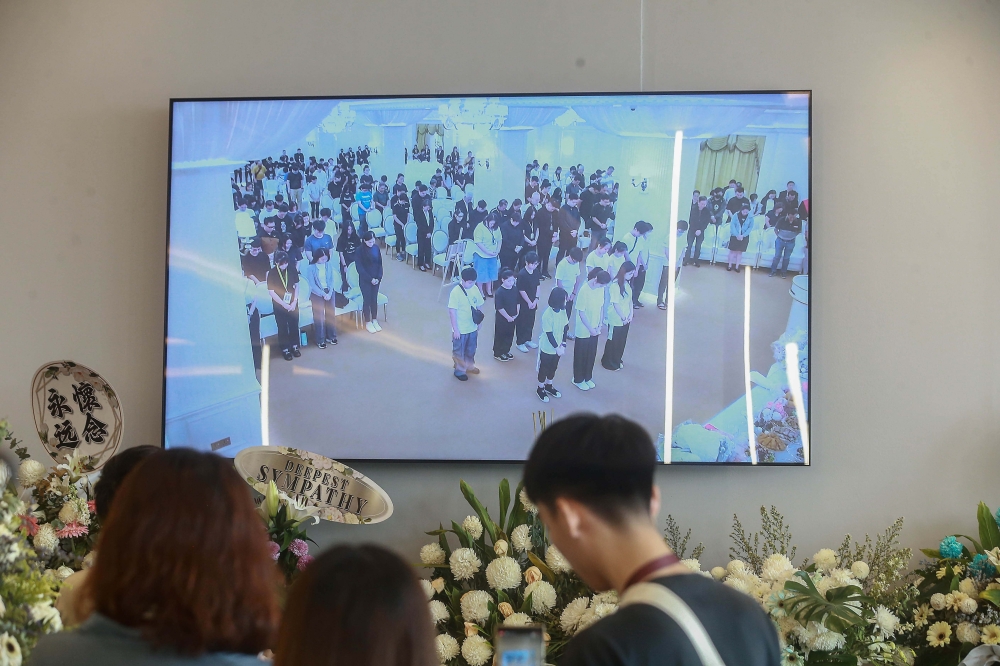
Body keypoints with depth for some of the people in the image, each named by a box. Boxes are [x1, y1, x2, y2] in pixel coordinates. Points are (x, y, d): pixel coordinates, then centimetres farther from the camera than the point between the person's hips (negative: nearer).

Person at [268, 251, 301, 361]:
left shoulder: (292, 269, -9)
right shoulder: (272, 273, -16)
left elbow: (296, 285, 1)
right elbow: (271, 292, -13)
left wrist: (294, 302, -7)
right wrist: (284, 305, -14)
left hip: (293, 303, 2)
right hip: (279, 304, -2)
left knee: (294, 325, 13)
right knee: (283, 327, 7)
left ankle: (294, 346, 30)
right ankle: (285, 349, 21)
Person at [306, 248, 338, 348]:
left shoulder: (329, 265, -2)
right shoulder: (310, 268, -13)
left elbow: (331, 280, 0)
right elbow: (312, 284, -13)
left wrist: (329, 293, -14)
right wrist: (323, 294, -17)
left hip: (329, 292, 3)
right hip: (317, 294, -3)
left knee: (330, 314, 10)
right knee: (319, 316, 0)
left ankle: (331, 336, 26)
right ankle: (320, 340, 8)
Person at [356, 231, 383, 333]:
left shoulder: (376, 248, -3)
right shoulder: (360, 250, -15)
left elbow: (379, 264, 4)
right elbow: (360, 268, -15)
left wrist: (378, 278, -8)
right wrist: (370, 279, -15)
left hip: (376, 279, 4)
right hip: (365, 280, -4)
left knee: (374, 299, 13)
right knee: (367, 300, 4)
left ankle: (375, 321, 26)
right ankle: (368, 323, 16)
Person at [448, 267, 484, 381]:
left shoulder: (475, 289, -6)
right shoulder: (456, 292, -24)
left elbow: (479, 306, 6)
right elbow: (452, 311, -21)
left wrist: (478, 324, 7)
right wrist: (455, 329, -18)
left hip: (473, 328, 6)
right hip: (460, 329, -6)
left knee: (471, 350, 23)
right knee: (459, 351, 13)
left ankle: (469, 366, 45)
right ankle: (459, 370, 30)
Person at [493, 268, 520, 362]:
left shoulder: (515, 290, -1)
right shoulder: (500, 292, -22)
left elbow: (518, 303, 9)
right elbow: (499, 308, -22)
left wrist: (517, 314, -2)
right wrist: (508, 317, -18)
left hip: (512, 318, 6)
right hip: (502, 319, -6)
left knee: (509, 335, 18)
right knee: (500, 336, 7)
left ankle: (506, 351, 35)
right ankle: (497, 353, 21)